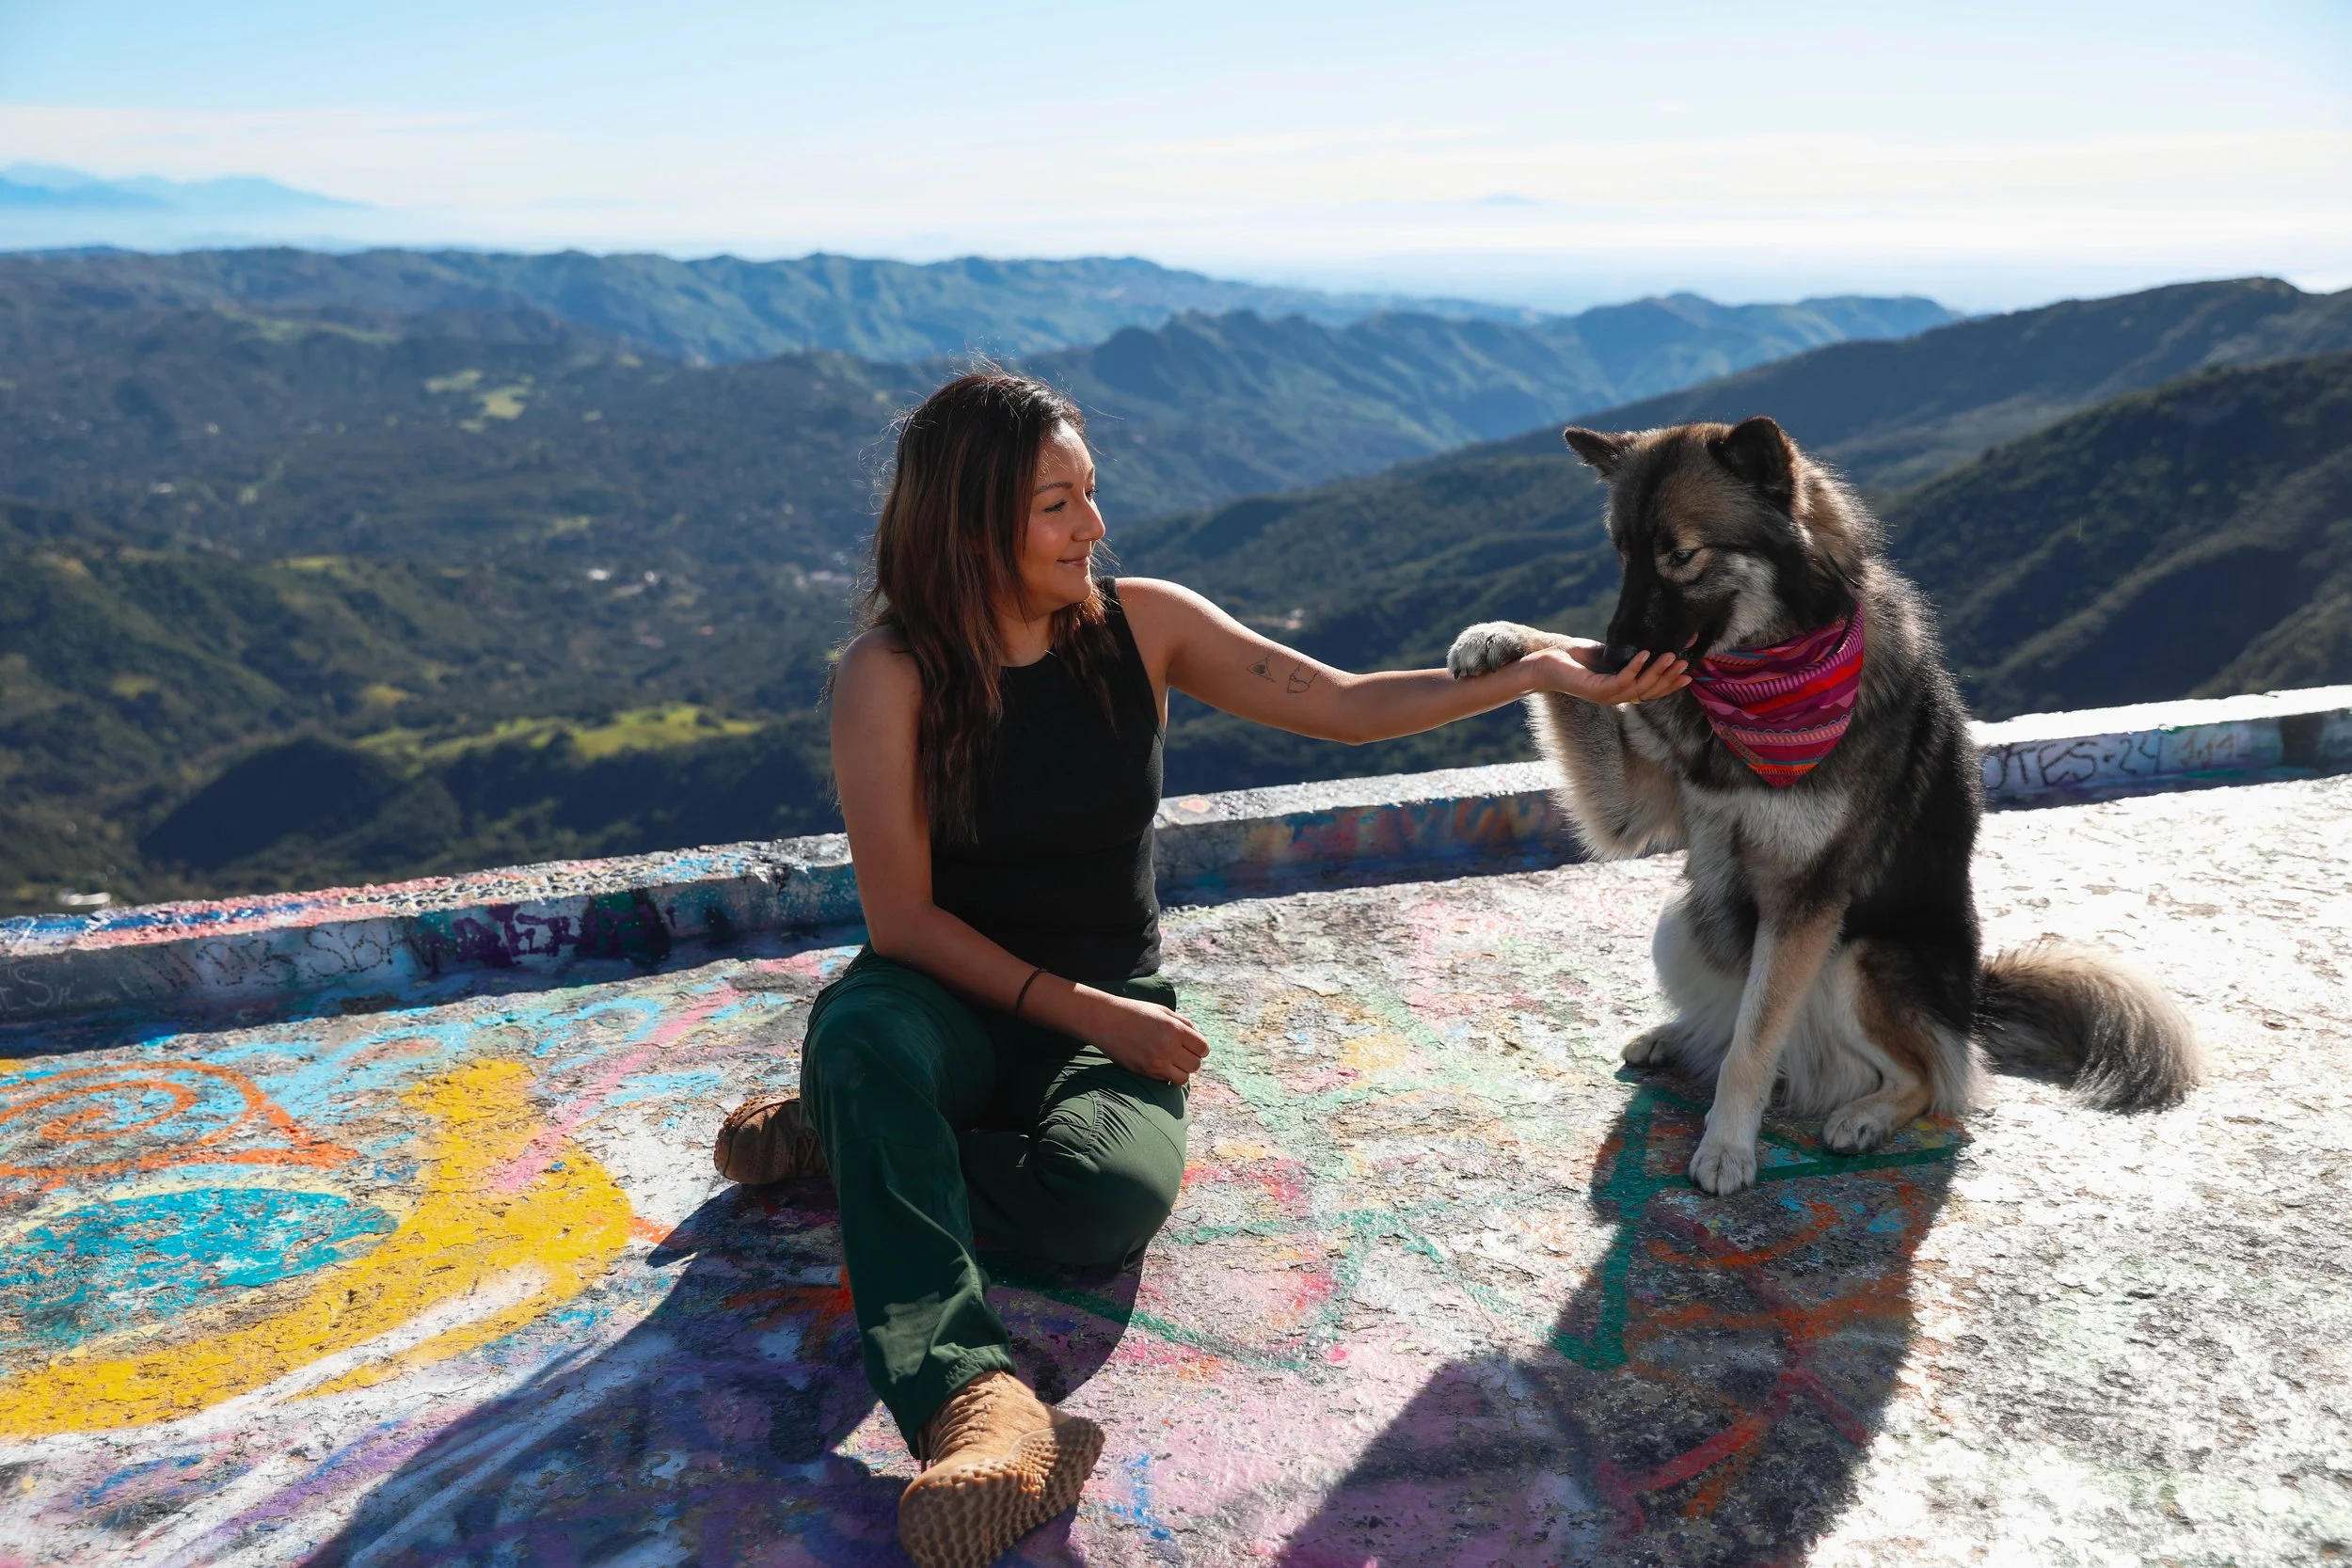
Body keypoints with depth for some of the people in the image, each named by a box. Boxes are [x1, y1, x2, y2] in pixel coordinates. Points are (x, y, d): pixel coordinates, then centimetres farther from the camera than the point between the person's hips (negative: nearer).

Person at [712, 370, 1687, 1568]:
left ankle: (853, 1139, -9)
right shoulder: (888, 673, -12)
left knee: (1119, 1194, -32)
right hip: (953, 1002, -2)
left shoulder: (1141, 625, -3)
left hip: (1109, 1013, 2)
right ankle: (972, 1396, -45)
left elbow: (1346, 706, -1)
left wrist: (1535, 673, -10)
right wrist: (1079, 1009, -17)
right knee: (862, 1030, -39)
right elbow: (904, 919, -11)